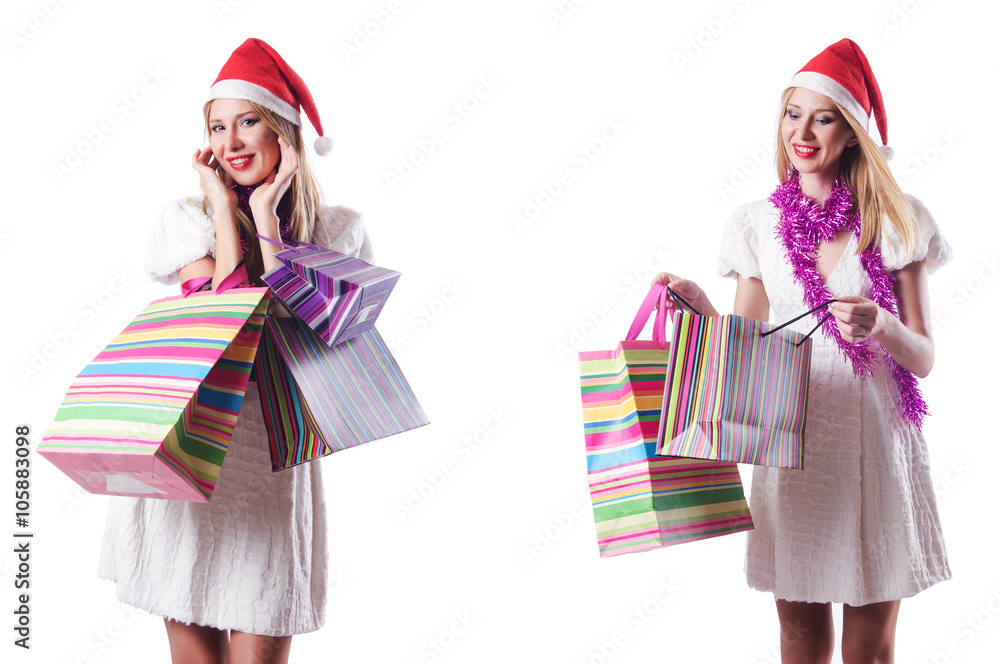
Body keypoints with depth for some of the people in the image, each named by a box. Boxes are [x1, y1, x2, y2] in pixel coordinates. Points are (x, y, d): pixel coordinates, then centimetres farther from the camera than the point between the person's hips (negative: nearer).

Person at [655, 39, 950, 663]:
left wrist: (880, 326, -18)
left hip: (877, 444, -1)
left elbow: (924, 358, 2)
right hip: (793, 445, 1)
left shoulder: (897, 220, 1)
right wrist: (700, 305, -8)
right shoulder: (757, 223, 6)